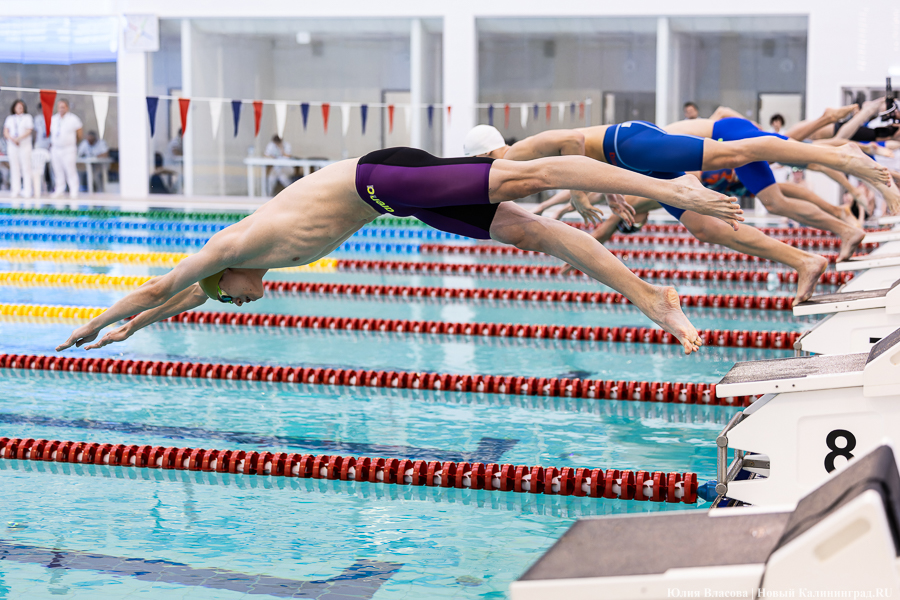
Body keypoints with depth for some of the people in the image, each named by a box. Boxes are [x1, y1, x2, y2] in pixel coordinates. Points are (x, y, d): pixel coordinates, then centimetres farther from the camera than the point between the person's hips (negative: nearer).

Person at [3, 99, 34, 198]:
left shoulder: (28, 117, 6)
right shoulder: (9, 118, 14)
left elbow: (29, 131, -5)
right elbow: (5, 132, 7)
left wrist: (18, 138, -16)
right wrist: (12, 139, -12)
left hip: (25, 145, -3)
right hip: (12, 146, 3)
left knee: (26, 167, -7)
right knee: (14, 168, 1)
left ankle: (27, 191, -6)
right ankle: (15, 191, 2)